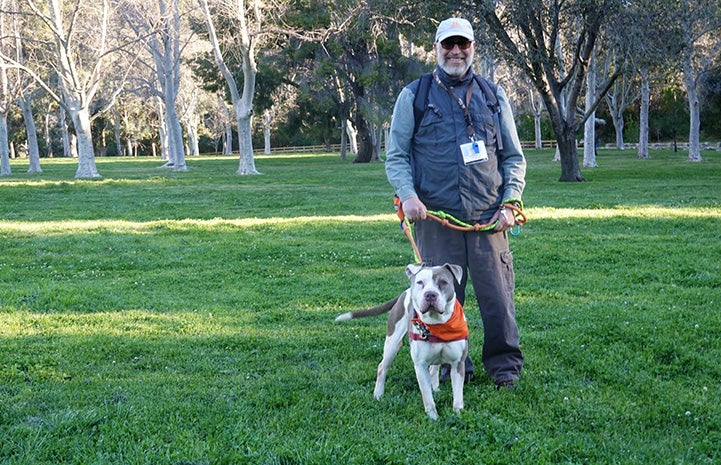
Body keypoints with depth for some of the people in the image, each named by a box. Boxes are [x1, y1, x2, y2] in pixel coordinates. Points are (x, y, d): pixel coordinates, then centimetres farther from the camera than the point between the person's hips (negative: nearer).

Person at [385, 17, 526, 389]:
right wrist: (407, 195, -10)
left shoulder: (493, 96, 14)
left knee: (497, 296, -1)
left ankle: (505, 368, 14)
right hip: (435, 218, -1)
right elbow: (395, 156, 8)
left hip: (488, 218, 1)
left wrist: (510, 202, 4)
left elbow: (514, 157, 17)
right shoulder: (413, 97, 8)